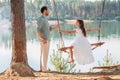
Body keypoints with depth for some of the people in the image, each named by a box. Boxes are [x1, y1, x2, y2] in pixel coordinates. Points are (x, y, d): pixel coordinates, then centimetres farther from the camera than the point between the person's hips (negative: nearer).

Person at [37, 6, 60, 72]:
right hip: (44, 40, -10)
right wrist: (42, 39, -26)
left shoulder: (45, 19, 19)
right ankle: (44, 69, -4)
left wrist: (56, 27, 6)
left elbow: (49, 29, 21)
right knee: (44, 54, -7)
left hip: (47, 40, 10)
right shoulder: (40, 19, -13)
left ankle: (44, 68, 14)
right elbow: (38, 30, -19)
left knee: (46, 54, 10)